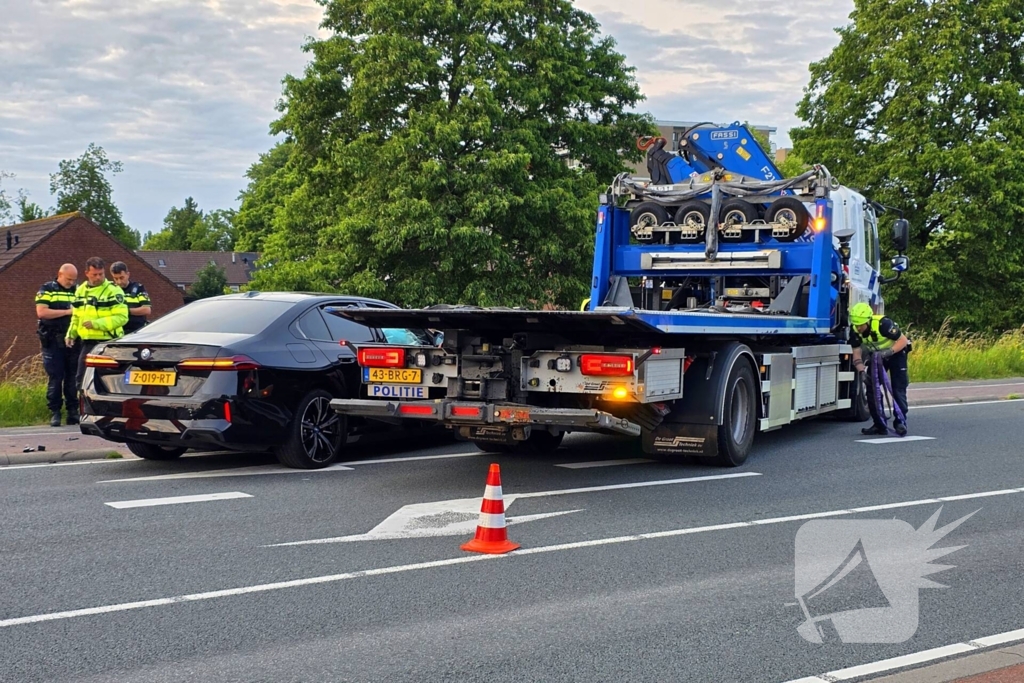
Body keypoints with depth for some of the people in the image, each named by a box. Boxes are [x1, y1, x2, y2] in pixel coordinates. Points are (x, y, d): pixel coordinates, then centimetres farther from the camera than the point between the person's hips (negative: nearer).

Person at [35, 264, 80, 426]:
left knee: (73, 378, 4)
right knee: (55, 378, -2)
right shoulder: (47, 289, 2)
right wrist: (67, 311, -14)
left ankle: (73, 411, 10)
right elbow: (41, 312, -10)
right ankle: (54, 413, 3)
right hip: (53, 342, -3)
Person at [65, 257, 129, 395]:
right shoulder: (80, 290, 14)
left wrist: (96, 324, -22)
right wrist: (71, 334, 10)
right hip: (87, 342, 7)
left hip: (108, 342, -7)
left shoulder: (113, 290, -8)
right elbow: (76, 317, 24)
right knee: (81, 379, 9)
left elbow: (121, 317, -17)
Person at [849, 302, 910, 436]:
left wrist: (888, 352, -41)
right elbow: (857, 354, -13)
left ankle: (900, 422, -5)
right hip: (875, 355, 5)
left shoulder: (883, 324, -36)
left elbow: (903, 340, -29)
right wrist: (861, 371, -30)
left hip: (895, 353, -5)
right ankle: (880, 425, 2)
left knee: (898, 390, -13)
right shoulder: (855, 331, -21)